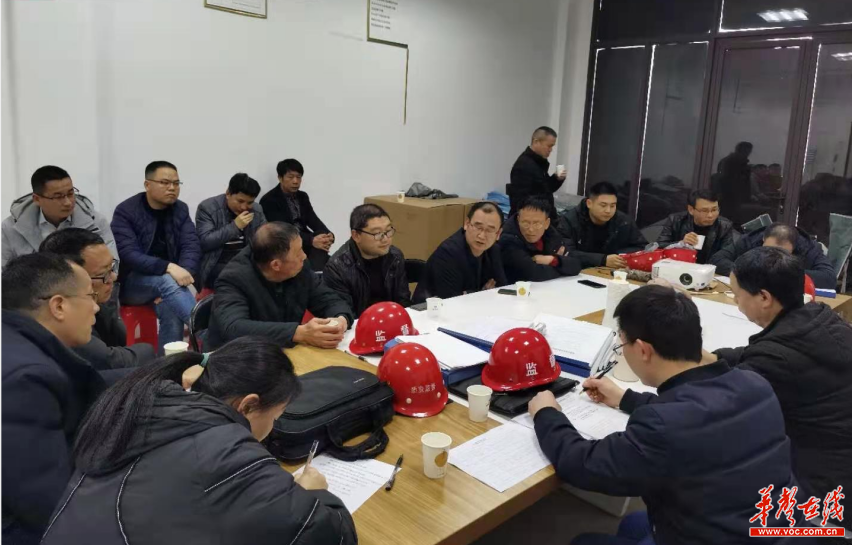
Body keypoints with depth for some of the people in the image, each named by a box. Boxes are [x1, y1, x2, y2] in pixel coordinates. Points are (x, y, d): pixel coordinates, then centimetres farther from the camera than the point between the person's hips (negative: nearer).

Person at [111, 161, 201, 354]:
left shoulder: (180, 209, 4)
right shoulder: (126, 211, -9)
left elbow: (192, 245, -6)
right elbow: (128, 254, -22)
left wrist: (184, 271, -27)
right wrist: (168, 267, -36)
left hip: (169, 279, 3)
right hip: (131, 282, -3)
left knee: (172, 309, -30)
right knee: (167, 282, -35)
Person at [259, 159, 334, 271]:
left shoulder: (303, 196, 15)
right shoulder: (269, 200, -7)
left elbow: (314, 221, 6)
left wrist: (328, 235, -18)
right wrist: (311, 240, -33)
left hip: (306, 240, 5)